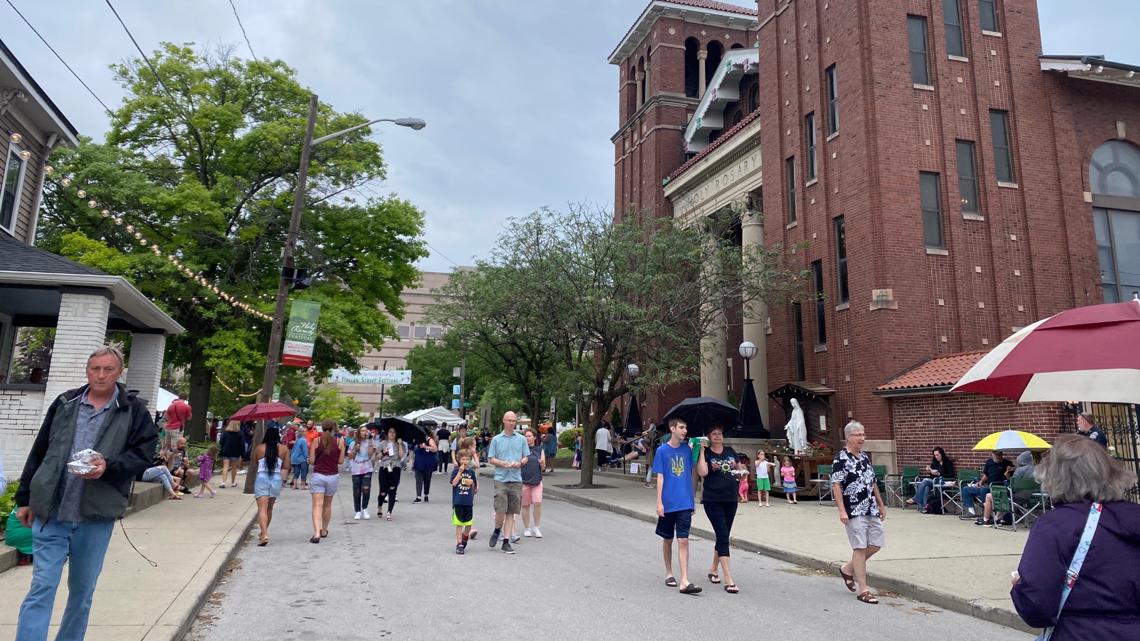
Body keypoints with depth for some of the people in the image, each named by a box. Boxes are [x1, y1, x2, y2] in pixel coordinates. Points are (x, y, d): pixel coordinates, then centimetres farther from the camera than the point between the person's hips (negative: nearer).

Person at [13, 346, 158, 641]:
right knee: (41, 588, -1)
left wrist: (109, 466, -21)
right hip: (51, 512, 1)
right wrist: (25, 498, 13)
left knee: (82, 590, 13)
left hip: (96, 517, -1)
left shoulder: (134, 410, -1)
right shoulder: (64, 403, 6)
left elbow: (143, 454, -4)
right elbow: (38, 453, 12)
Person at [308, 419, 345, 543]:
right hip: (333, 476, 2)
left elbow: (311, 461, -4)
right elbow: (341, 461, -1)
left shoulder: (316, 441, -5)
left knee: (317, 505, -6)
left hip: (318, 475, -2)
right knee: (327, 505, 19)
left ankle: (316, 533, -20)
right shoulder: (340, 442, -4)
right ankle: (324, 531, 33)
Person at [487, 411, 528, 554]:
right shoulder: (496, 439, 4)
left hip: (516, 480, 2)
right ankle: (497, 531, 21)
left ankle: (506, 542, 11)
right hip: (501, 479, -2)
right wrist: (503, 463, -13)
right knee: (500, 511, -9)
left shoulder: (521, 439, 10)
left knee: (511, 513, 4)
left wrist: (520, 463, -10)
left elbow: (526, 457, 11)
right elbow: (491, 459, 3)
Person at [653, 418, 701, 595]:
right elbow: (660, 477, -5)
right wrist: (659, 502, -9)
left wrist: (691, 499, 11)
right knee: (667, 539, 13)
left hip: (685, 503, 1)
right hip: (668, 503, -1)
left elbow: (689, 473, 12)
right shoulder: (662, 450, -4)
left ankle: (684, 582, -6)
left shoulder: (687, 449, 5)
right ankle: (669, 573, 30)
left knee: (683, 541, -5)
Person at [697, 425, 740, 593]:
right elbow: (702, 472, -22)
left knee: (723, 536, 14)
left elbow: (738, 468, 22)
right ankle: (729, 580, -10)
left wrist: (742, 473, 0)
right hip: (713, 501, -5)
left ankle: (713, 570, 33)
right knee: (723, 537, -11)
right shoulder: (706, 453, -5)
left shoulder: (730, 451, 9)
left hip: (730, 500, 5)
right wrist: (702, 450, -19)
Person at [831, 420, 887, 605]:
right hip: (854, 511, -8)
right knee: (860, 548, -4)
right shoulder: (841, 459, -12)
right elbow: (836, 485, -17)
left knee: (877, 542, 8)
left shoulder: (865, 456, 12)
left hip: (871, 510, 8)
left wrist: (881, 505, 20)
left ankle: (848, 569, 26)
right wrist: (842, 510, -23)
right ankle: (863, 590, 5)